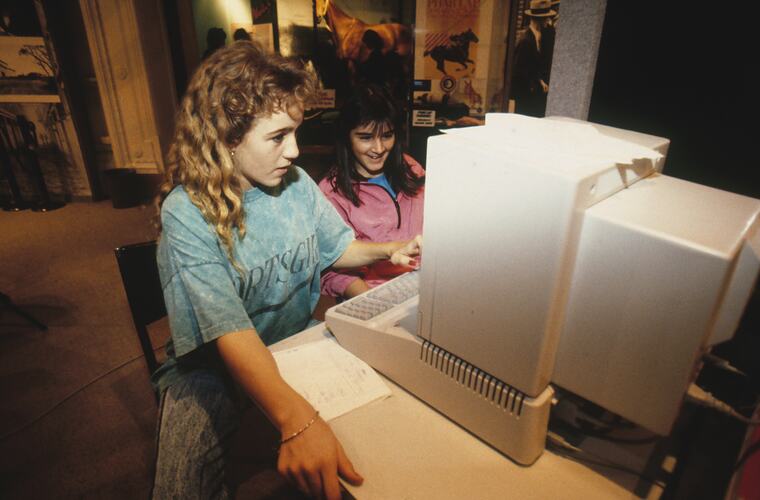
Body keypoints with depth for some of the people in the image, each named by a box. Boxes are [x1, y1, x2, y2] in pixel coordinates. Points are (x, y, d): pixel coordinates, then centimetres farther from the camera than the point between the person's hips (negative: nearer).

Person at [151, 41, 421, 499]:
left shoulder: (296, 183, -7)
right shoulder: (188, 214, -23)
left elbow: (337, 248, 10)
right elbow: (231, 333, -34)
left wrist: (388, 251, -11)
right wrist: (296, 419, -49)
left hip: (299, 342, 5)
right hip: (213, 365, -4)